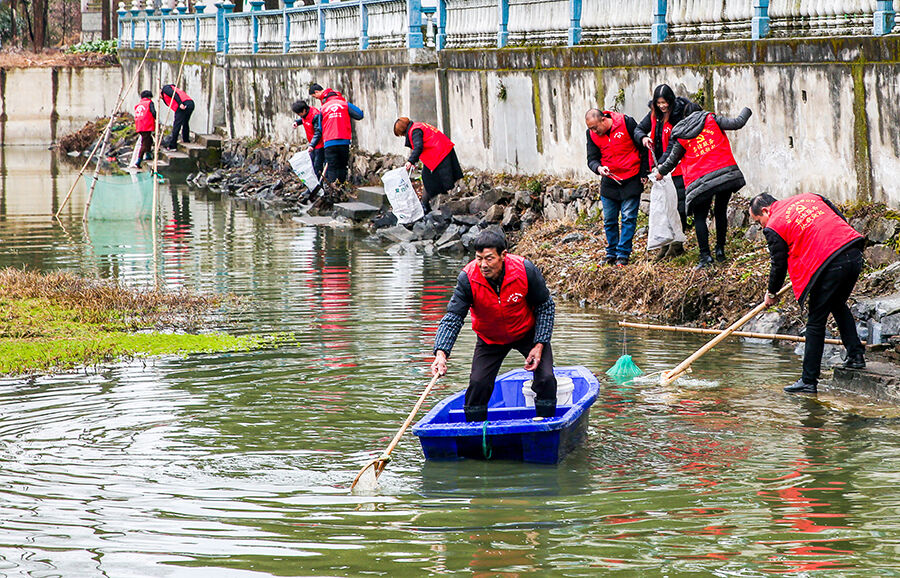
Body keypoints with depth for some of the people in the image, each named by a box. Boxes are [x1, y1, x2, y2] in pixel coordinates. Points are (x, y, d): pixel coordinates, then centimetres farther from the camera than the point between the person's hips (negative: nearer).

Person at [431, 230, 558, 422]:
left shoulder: (525, 270, -27)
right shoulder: (468, 278, -27)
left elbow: (545, 307, -12)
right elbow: (453, 317, -27)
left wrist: (539, 344, -18)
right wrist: (441, 352, -43)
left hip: (527, 333, 0)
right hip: (490, 339, 1)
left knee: (546, 380, -13)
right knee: (478, 384, -12)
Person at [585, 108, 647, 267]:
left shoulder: (626, 123, -14)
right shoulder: (592, 134, -3)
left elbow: (643, 148, -5)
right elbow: (592, 159, 0)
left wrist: (644, 173, -3)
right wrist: (598, 168, -24)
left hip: (631, 180, -4)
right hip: (609, 181, 4)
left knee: (628, 218, -5)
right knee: (609, 220, 6)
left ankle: (623, 254, -2)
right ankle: (611, 253, 18)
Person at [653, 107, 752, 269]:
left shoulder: (681, 138, 7)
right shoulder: (711, 120, 5)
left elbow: (672, 160, 15)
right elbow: (737, 123, 0)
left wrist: (661, 172, 35)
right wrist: (746, 111, 21)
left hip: (701, 180, -2)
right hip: (727, 174, 2)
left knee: (699, 218, 9)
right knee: (721, 212, 18)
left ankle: (705, 255, -3)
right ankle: (720, 251, 17)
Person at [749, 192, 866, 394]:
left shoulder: (774, 227, 2)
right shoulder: (809, 197, 21)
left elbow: (779, 265, 8)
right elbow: (841, 220, 22)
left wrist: (771, 293, 24)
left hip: (829, 265, -7)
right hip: (854, 255, 7)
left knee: (816, 322, 3)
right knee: (838, 305, 30)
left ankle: (809, 381, 7)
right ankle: (856, 355, 26)